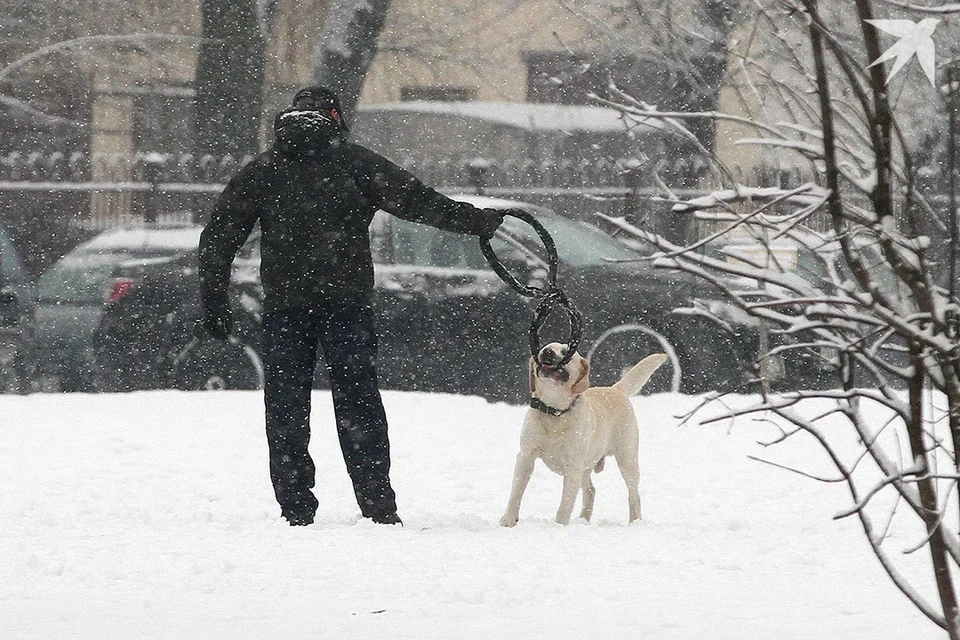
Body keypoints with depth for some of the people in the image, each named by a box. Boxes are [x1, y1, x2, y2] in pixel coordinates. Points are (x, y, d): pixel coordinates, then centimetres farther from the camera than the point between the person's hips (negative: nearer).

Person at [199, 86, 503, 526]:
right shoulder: (353, 163, 4)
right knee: (358, 405, 3)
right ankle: (378, 507, -1)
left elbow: (217, 237, 10)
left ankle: (296, 510, 1)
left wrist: (213, 303, 12)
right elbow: (415, 201, -1)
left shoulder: (260, 171, 12)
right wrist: (478, 222, 4)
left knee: (286, 407, 6)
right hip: (347, 305, -1)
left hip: (284, 307, 1)